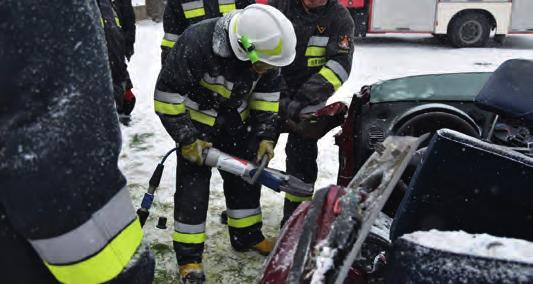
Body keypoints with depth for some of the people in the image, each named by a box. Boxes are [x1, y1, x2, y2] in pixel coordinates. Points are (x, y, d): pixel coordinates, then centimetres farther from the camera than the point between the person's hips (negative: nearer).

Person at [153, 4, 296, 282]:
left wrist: (265, 134, -7)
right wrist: (186, 138, -22)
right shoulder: (197, 43, -36)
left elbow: (268, 91, -2)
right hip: (196, 122, -5)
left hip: (235, 121, 5)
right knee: (193, 186, -5)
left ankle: (247, 235, 30)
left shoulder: (264, 45, -18)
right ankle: (188, 255, 9)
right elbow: (167, 93, -26)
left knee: (245, 176, 11)